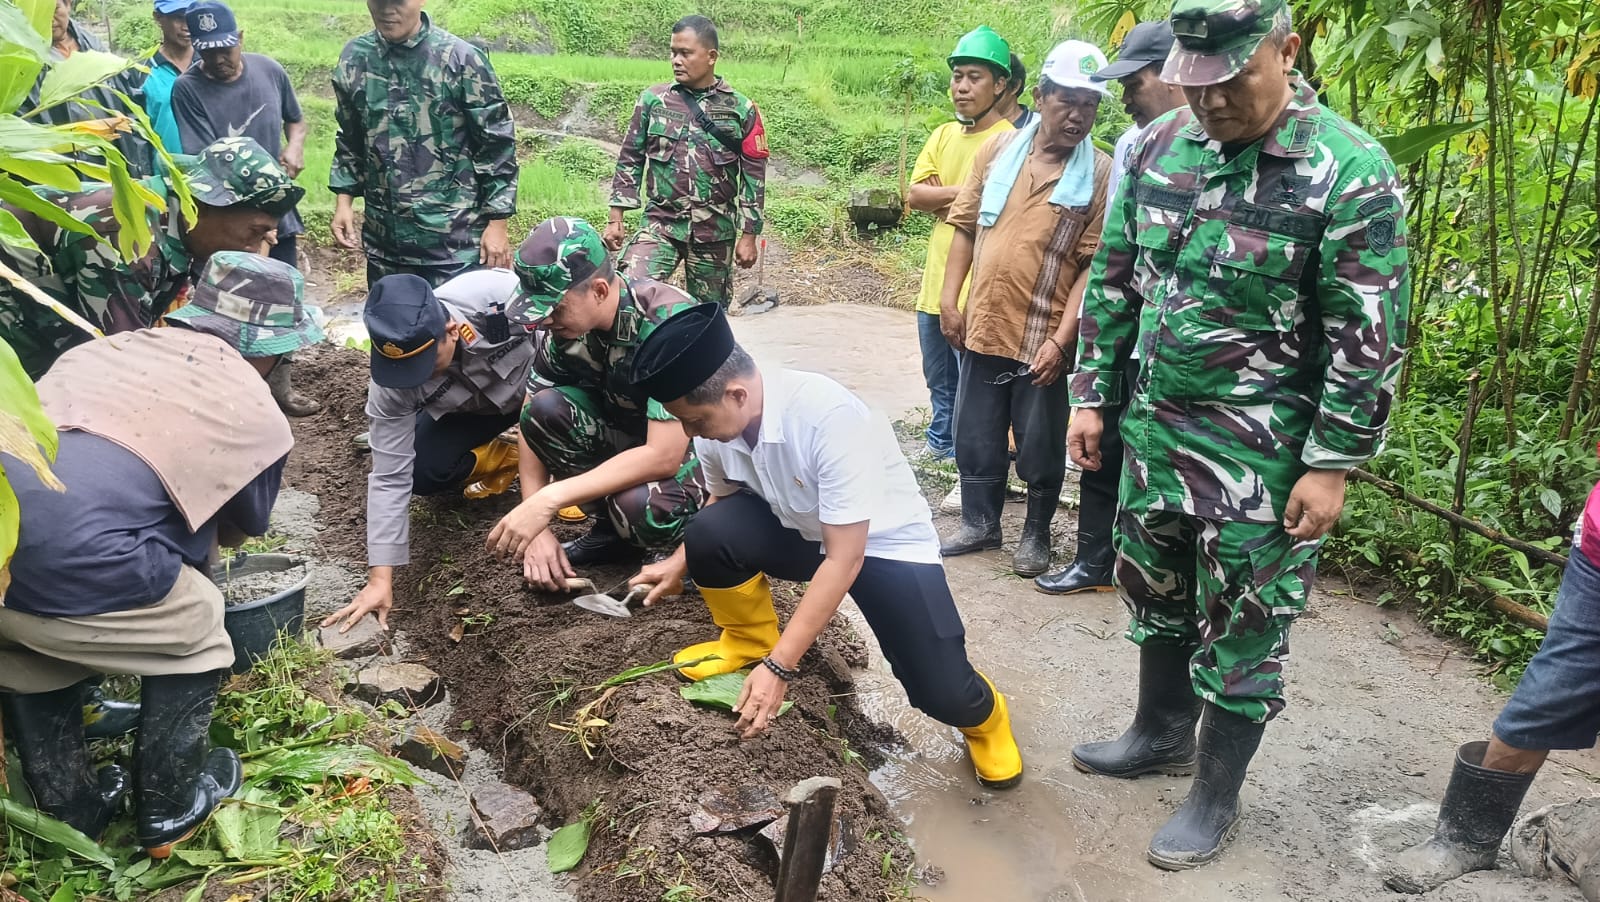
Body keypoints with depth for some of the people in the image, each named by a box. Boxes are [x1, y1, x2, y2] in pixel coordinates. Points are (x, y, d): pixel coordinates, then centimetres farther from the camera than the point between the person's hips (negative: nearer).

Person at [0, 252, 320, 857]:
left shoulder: (104, 348, 23)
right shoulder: (258, 416, 10)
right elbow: (241, 529, 26)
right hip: (69, 564, -5)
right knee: (195, 632, 23)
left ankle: (68, 810, 47)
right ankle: (169, 810, 35)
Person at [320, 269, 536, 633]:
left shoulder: (505, 296, -42)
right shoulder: (391, 382, -31)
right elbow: (390, 477, -25)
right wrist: (380, 577, -28)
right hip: (471, 408, 3)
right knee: (422, 472, -20)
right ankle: (498, 457, 9)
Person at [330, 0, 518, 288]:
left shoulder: (461, 58, -8)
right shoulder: (354, 59, 5)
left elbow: (496, 146, -5)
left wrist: (497, 224, -8)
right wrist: (344, 201, 8)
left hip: (454, 241, -5)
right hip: (384, 241, 5)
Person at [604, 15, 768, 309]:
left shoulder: (740, 110, -1)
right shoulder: (652, 100, 1)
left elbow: (754, 175, 1)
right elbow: (630, 160, 7)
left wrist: (748, 235, -1)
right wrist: (616, 217, 2)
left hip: (715, 233, 0)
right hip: (660, 225, 0)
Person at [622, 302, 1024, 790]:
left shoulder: (830, 417, -36)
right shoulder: (716, 420, -16)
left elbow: (844, 559, -33)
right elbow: (723, 500, 8)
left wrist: (779, 666, -33)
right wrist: (680, 562, -7)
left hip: (882, 542, -4)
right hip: (802, 532, 5)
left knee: (941, 694, -19)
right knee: (710, 531, -25)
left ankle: (982, 714, 20)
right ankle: (749, 641, 5)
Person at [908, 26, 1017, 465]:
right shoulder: (943, 135, 11)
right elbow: (914, 195, 1)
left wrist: (942, 197, -9)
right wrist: (968, 192, -11)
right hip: (935, 282, 7)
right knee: (939, 381, 22)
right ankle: (940, 442, 39)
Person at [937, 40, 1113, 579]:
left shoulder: (1101, 175, -7)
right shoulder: (997, 150, 3)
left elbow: (1094, 266, -10)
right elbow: (965, 226, 8)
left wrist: (1061, 339, -15)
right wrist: (950, 301, 3)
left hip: (1043, 337, -3)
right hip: (983, 326, 3)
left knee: (1040, 446, 9)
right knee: (976, 437, 14)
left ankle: (1036, 534, 28)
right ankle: (980, 523, 32)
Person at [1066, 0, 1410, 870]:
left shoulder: (1349, 170, -16)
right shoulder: (1156, 147, 1)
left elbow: (1368, 340, -14)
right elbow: (1113, 281, 10)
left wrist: (1332, 465, -13)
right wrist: (1091, 394, 9)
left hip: (1261, 460, -5)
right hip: (1153, 433, 6)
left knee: (1241, 634, 8)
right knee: (1156, 598, 21)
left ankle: (1215, 797, 27)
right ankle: (1161, 735, 45)